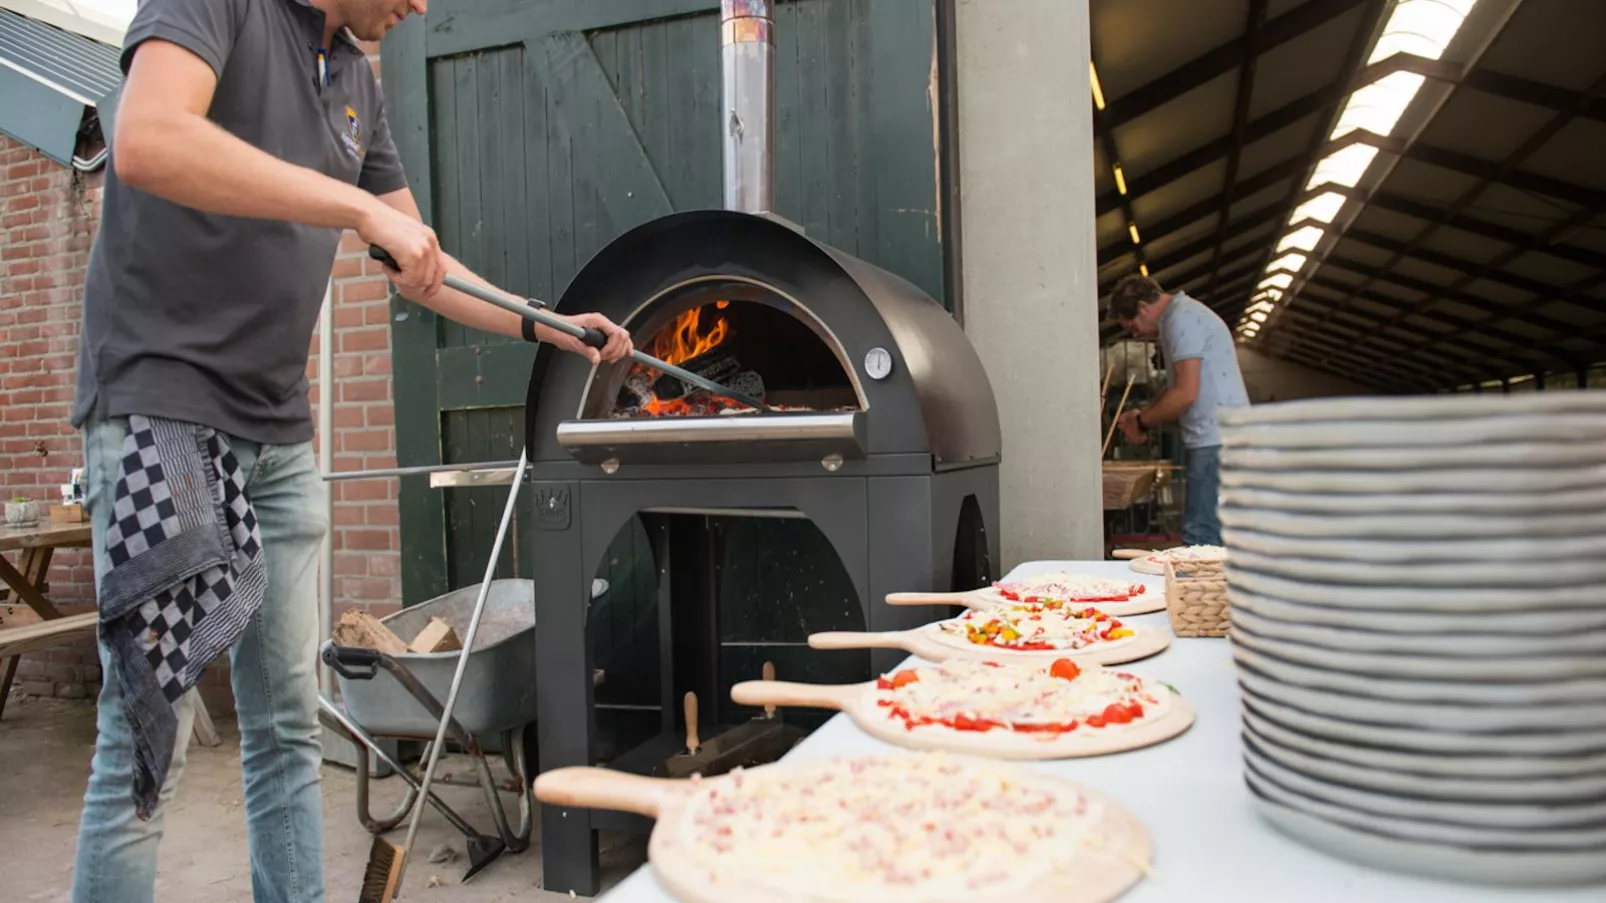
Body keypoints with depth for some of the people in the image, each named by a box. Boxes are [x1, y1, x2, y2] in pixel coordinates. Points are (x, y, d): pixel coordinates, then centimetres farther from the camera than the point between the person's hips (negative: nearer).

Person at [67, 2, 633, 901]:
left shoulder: (359, 85, 16)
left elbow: (421, 267, 21)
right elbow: (146, 141, -25)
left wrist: (547, 327, 16)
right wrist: (360, 205, -23)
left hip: (282, 437, 7)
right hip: (166, 401, -7)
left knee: (289, 730, 11)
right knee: (151, 740, -5)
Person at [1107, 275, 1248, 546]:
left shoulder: (1182, 319, -13)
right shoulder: (1184, 314, 20)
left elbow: (1186, 393, -19)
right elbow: (1180, 388, 24)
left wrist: (1142, 423, -7)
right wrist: (1143, 415, 13)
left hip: (1215, 441, -11)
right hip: (1220, 438, 11)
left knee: (1200, 538, -10)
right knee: (1213, 535, 12)